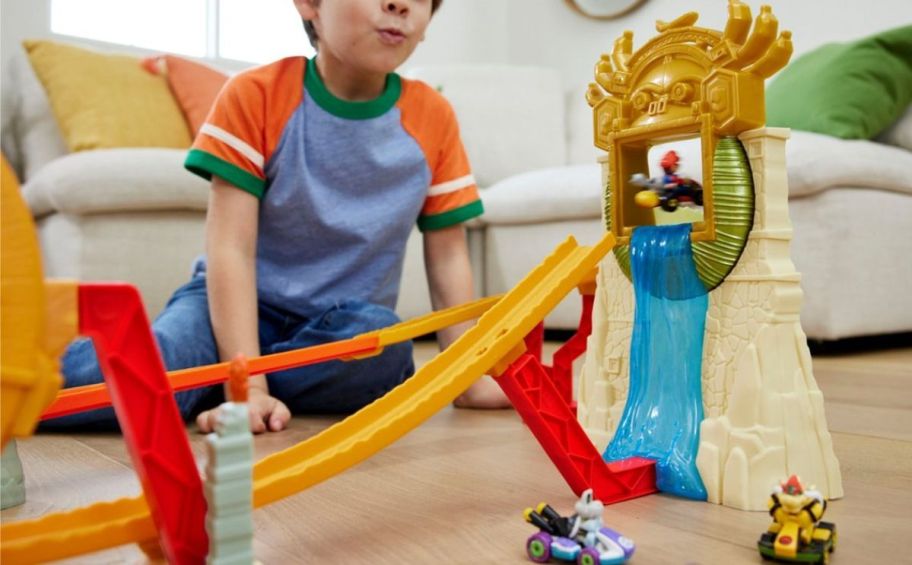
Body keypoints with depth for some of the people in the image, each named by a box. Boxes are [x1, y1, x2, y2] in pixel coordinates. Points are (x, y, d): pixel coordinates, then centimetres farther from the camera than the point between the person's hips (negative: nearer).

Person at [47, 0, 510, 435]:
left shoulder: (433, 118, -5)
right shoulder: (256, 94, -12)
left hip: (344, 324, 3)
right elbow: (230, 249, -17)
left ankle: (198, 386, -13)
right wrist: (246, 387, -27)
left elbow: (448, 255, -1)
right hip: (243, 304, -2)